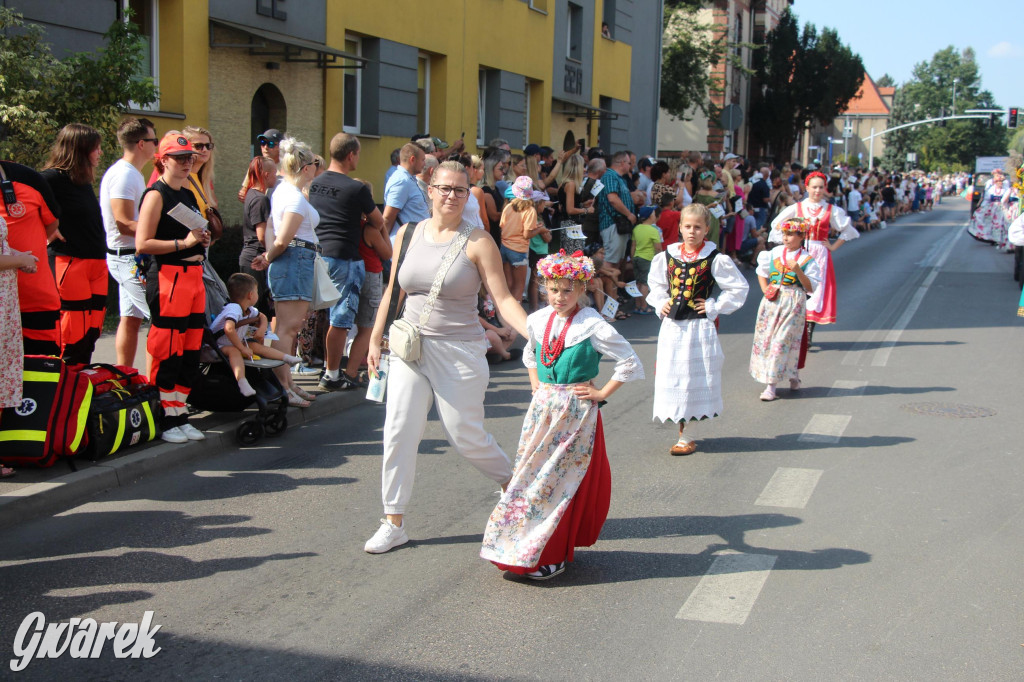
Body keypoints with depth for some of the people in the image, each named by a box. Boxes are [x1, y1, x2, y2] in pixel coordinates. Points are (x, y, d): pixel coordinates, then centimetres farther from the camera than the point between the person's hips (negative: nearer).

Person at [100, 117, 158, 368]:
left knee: (132, 317, 11)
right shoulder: (123, 175, -16)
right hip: (130, 258, -10)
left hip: (132, 258, 10)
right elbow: (125, 224, -21)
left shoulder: (131, 174, 16)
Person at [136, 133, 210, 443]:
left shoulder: (189, 195, 20)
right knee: (167, 351, -7)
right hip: (167, 277, -8)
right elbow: (142, 244, -14)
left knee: (191, 351, 8)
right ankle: (166, 420, -1)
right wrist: (183, 243, -18)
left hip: (194, 276, 9)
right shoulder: (156, 195, -5)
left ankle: (180, 415, 16)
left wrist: (202, 239, 13)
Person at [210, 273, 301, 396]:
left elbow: (262, 316, 23)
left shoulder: (249, 310, 2)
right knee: (234, 351, -37)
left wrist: (262, 328, 1)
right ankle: (242, 382, -57)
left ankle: (286, 357, 1)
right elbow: (229, 329, -45)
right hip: (219, 345, -10)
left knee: (256, 346, -4)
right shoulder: (234, 309, -29)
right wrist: (242, 348, -39)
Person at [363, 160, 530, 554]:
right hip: (409, 346, 4)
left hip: (459, 351, -4)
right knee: (399, 431, -2)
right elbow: (393, 291, 14)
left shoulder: (477, 242, -6)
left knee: (465, 436, 2)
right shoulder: (408, 234, 6)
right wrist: (375, 339, 13)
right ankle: (394, 524, 9)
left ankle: (512, 483, 32)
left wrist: (536, 335, -23)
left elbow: (503, 300, -10)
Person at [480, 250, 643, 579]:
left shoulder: (593, 326, -13)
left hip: (576, 413, -5)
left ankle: (554, 555, 11)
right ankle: (520, 547, 20)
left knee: (561, 480, 0)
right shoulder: (537, 320, 5)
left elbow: (631, 363, -10)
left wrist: (601, 393, -8)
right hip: (542, 409, 6)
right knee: (530, 474, 8)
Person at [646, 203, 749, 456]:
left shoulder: (715, 260, -7)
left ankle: (687, 436, 8)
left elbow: (739, 288, -1)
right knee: (672, 377, 7)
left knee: (695, 377, 1)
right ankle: (682, 431, 21)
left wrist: (714, 307, -6)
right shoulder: (666, 257, 4)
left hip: (699, 327, -4)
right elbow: (656, 284, 22)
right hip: (672, 326, 4)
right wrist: (661, 304, 5)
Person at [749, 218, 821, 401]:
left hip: (793, 304, -5)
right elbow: (762, 272, 20)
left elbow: (811, 287, -7)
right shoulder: (775, 253, 7)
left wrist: (798, 271, -20)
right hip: (772, 302, 5)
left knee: (782, 341, -6)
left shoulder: (806, 259, -4)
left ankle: (771, 386, -3)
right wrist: (765, 290, 5)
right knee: (765, 338, 5)